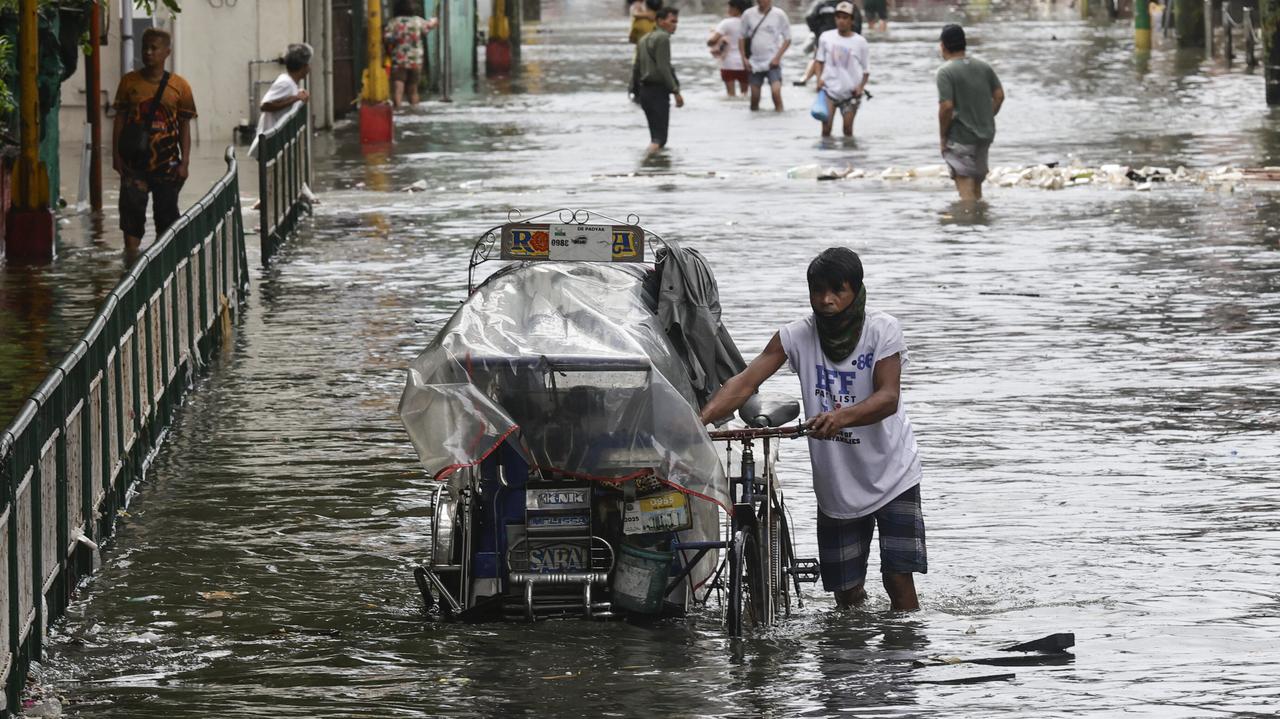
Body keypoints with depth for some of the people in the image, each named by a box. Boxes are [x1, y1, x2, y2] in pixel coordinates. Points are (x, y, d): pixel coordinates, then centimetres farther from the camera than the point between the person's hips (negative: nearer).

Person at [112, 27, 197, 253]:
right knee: (132, 210, -8)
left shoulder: (179, 86, 1)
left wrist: (184, 162, -2)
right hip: (134, 163, 0)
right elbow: (120, 118, 7)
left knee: (166, 213, 7)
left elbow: (185, 126, 3)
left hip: (167, 162, 0)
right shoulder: (129, 81, 4)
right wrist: (116, 155, 0)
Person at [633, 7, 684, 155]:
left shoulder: (644, 39, 19)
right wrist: (676, 91, -17)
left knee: (655, 134, 17)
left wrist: (637, 93, 25)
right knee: (660, 137, -15)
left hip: (644, 91, 9)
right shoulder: (662, 38, -9)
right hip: (658, 90, -9)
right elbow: (663, 68, -18)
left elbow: (636, 68, 20)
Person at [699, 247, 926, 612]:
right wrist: (702, 419, -34)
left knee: (898, 578, -11)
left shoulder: (882, 329, -11)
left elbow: (889, 397, -23)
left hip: (892, 476, -3)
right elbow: (745, 382, -15)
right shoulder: (797, 336, -5)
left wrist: (841, 417, -43)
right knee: (846, 594, 5)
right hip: (836, 483, 3)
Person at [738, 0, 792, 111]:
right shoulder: (748, 14, 2)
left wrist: (777, 57, -9)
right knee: (754, 96, 6)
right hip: (754, 63, 3)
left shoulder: (779, 15, -3)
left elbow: (787, 39, 2)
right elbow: (742, 37, 12)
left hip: (772, 63, -3)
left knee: (776, 91, -20)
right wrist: (744, 58, 1)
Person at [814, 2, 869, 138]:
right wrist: (819, 78, -2)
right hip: (829, 89, 1)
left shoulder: (860, 42, -4)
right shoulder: (826, 37, 1)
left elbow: (866, 70, 2)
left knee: (848, 129, 5)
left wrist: (861, 86, -14)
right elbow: (820, 60, 14)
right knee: (826, 127, -10)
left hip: (850, 92, -1)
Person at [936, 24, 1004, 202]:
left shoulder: (946, 72, -14)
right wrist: (987, 119, 14)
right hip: (985, 136, 7)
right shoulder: (983, 67, 6)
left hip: (960, 138, -7)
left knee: (965, 184, -5)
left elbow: (946, 106, -20)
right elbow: (999, 95, 6)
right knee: (977, 184, 19)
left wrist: (942, 136, -9)